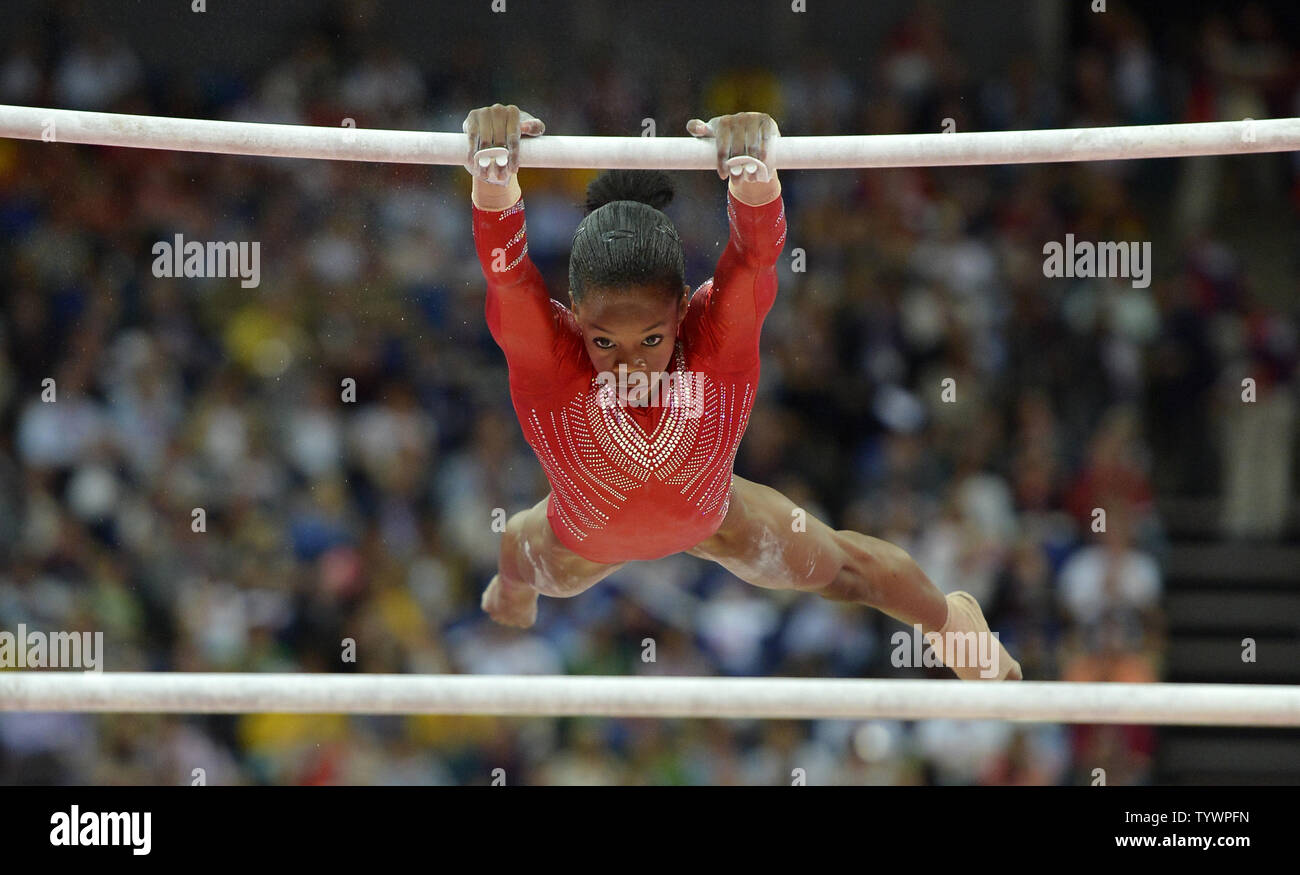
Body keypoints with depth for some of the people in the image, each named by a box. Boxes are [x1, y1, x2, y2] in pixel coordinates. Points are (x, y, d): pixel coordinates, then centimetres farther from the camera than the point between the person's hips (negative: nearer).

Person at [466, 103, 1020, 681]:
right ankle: (512, 591, 75)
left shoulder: (714, 341, -43)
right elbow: (503, 266, -64)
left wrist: (754, 177, -84)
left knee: (838, 566, 28)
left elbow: (755, 253, -62)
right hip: (588, 540, -1)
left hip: (709, 519, 1)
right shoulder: (549, 360, -45)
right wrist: (493, 179, -86)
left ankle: (947, 617, 61)